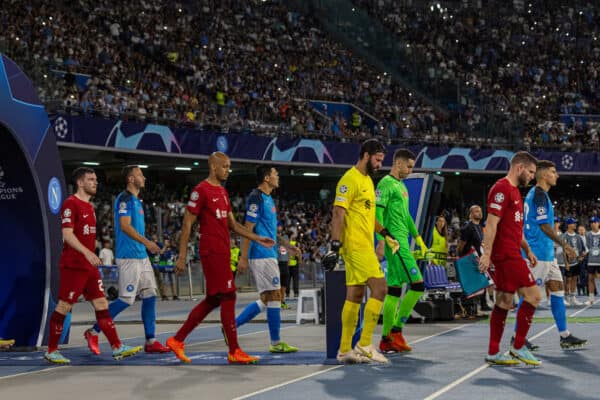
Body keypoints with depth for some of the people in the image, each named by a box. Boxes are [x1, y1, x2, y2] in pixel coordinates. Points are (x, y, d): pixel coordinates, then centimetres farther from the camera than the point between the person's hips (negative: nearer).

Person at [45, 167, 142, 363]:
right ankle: (51, 351, 7)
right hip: (73, 265, -9)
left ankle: (117, 347, 3)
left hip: (89, 265, 9)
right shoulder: (71, 203, -10)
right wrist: (87, 252, -28)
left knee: (102, 304, 4)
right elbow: (67, 234, -19)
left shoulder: (89, 206, 17)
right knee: (63, 307, -2)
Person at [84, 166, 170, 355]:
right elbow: (125, 226, -20)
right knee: (126, 299, -9)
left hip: (142, 257, 10)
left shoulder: (136, 201, 18)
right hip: (129, 257, -10)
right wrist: (147, 242, -26)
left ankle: (150, 342, 9)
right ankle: (93, 332, 3)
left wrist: (147, 246, 20)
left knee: (150, 296, 6)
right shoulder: (124, 198, -11)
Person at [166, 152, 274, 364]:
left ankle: (177, 340, 18)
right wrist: (182, 257, -13)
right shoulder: (201, 190, -9)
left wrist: (258, 239, 15)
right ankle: (234, 352, -3)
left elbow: (232, 224, 23)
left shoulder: (223, 192, 18)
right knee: (228, 297, -8)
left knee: (213, 299, 11)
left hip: (223, 251, 10)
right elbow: (187, 223, -10)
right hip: (212, 251, -10)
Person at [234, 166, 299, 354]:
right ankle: (276, 343, 1)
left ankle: (232, 326, 13)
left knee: (266, 299, 10)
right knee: (274, 296, -6)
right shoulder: (256, 198, -12)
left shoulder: (268, 198, 18)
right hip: (262, 255, -10)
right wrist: (243, 258, -19)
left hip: (268, 255, 10)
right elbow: (248, 228, -16)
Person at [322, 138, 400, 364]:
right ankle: (365, 345, -11)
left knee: (354, 296, 9)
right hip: (355, 246, -10)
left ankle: (345, 350, 12)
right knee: (379, 288, -13)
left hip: (364, 246, 10)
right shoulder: (350, 179, -11)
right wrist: (335, 245, -23)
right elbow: (338, 214, -17)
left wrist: (386, 234, 18)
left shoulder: (368, 180, 19)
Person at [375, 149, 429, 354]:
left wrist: (418, 238, 27)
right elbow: (378, 212, -15)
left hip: (402, 242, 9)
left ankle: (387, 339, 9)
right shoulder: (386, 183, -8)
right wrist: (381, 241, -21)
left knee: (394, 290, 7)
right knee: (417, 285, -12)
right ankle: (396, 331, -7)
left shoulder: (401, 185, 21)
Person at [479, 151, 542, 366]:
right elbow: (491, 223, -19)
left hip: (511, 255, 10)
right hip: (506, 254, -10)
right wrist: (486, 253, -24)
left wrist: (527, 250, 26)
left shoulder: (514, 191, 20)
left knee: (504, 303, 9)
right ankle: (518, 346, -2)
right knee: (533, 295, -9)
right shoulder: (501, 189, -12)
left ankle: (493, 353, 11)